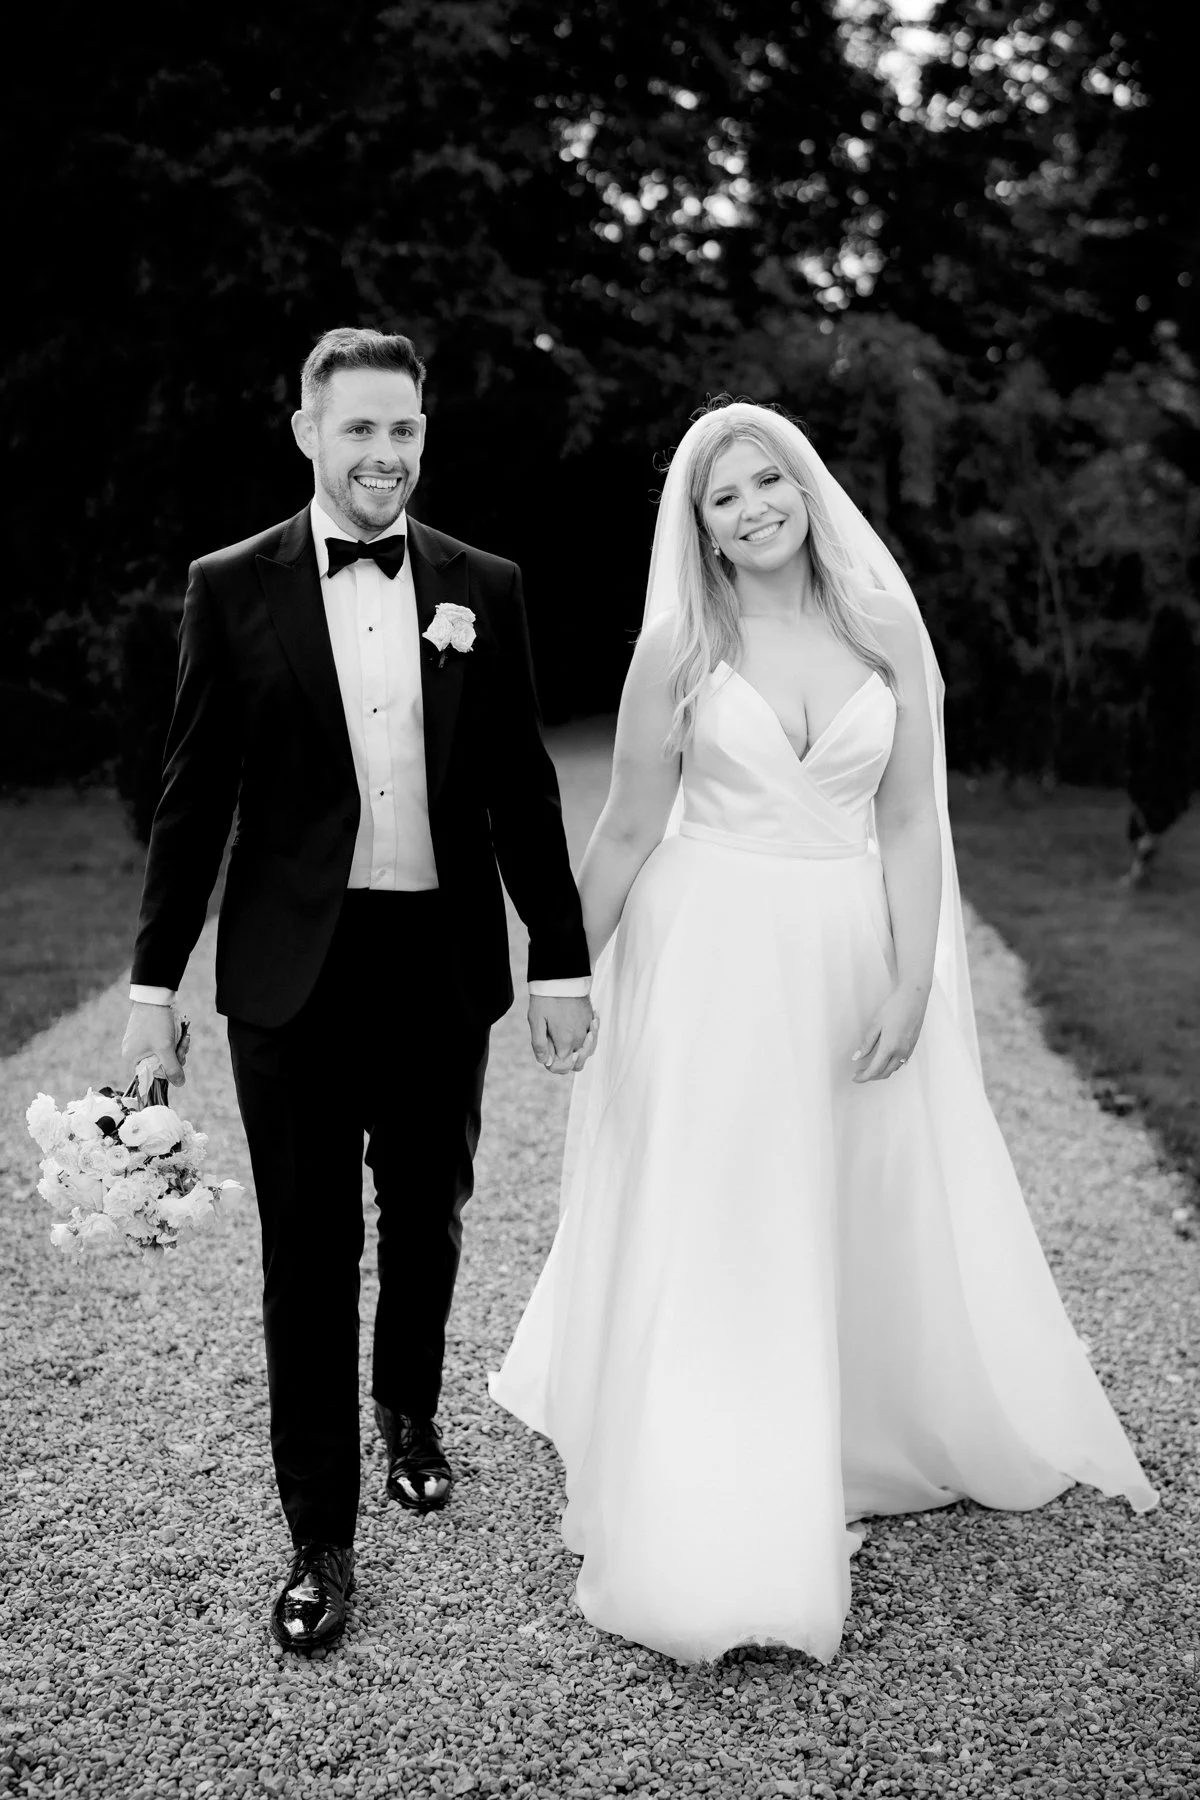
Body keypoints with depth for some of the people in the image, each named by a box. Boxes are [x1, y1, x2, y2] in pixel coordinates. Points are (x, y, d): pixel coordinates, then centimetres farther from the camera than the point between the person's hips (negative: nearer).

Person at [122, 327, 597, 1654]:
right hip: (292, 971, -2)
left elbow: (522, 790, 5)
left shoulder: (482, 588, 4)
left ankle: (409, 1410, 45)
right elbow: (194, 796, 0)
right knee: (307, 1256, 4)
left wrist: (560, 962, 3)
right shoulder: (234, 588, -1)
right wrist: (155, 980, -1)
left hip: (441, 961, 2)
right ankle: (321, 1539, 18)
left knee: (426, 1221, 18)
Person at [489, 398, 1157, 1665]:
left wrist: (912, 981, -6)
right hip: (708, 957, -2)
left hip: (850, 957, 3)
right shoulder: (678, 647, -3)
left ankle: (864, 1448, 38)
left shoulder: (886, 631, 2)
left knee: (870, 1225, 14)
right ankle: (712, 1544, 16)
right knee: (707, 1240, 2)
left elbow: (909, 824, 1)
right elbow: (627, 830, 0)